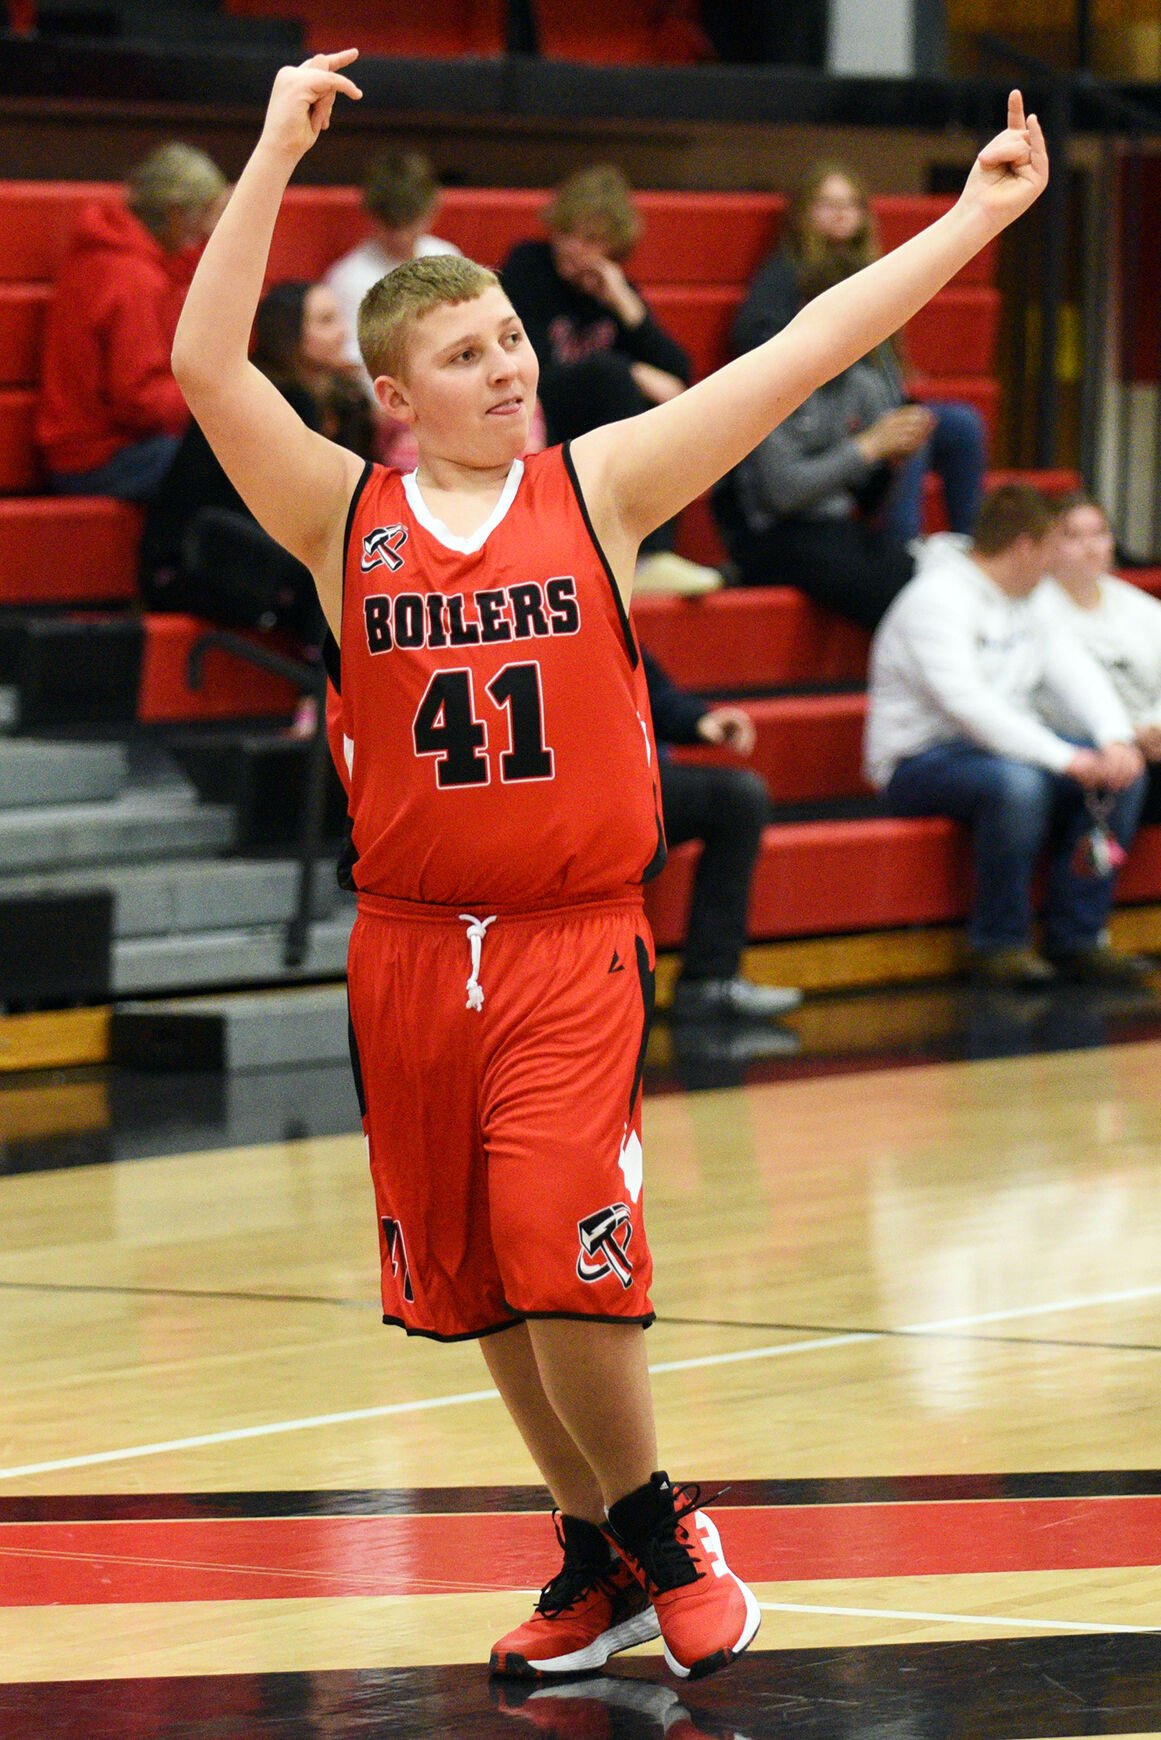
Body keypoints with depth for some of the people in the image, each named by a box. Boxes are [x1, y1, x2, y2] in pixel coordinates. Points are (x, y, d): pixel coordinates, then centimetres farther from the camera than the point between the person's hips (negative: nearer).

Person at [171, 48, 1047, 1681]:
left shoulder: (598, 488, -1)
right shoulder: (345, 518, 0)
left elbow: (799, 355, -4)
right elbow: (206, 365, -12)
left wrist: (971, 218, -7)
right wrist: (276, 155, -17)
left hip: (575, 944, -2)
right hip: (411, 949, 2)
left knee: (562, 1262, -15)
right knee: (480, 1286, 9)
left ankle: (654, 1525, 7)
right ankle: (601, 1553, 26)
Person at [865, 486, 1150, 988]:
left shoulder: (1028, 603, 15)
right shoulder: (937, 599, -16)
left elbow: (1075, 671, 5)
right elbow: (966, 702, -28)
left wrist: (1116, 738, -16)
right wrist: (1061, 758, -32)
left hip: (1009, 747, 9)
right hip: (924, 759, -9)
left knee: (1122, 773, -9)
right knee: (1016, 784, -38)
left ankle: (1075, 937, -7)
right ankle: (999, 942, -22)